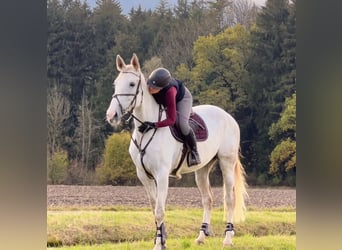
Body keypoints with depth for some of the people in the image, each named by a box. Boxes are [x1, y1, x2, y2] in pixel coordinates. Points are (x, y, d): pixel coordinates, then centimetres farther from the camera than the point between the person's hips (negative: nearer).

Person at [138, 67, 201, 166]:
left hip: (182, 98, -6)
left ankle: (194, 151, -4)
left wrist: (154, 125, -59)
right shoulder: (147, 84, -36)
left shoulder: (169, 91, -49)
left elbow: (171, 120, -49)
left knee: (182, 124, -26)